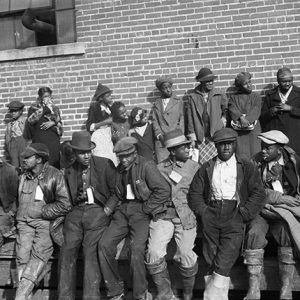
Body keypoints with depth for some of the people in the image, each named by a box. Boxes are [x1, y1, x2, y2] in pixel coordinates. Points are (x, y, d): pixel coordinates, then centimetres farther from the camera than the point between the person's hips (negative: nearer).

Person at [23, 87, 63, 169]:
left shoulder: (55, 108, 14)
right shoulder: (34, 107, 4)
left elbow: (60, 124, 13)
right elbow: (30, 120, -13)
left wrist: (53, 123, -9)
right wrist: (44, 109, -15)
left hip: (54, 141, 3)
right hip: (40, 141, -3)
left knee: (55, 163, -2)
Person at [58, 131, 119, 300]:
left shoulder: (105, 165, 2)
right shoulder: (70, 171, 14)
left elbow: (116, 191, 2)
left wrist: (107, 210, -7)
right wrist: (75, 203, 6)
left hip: (98, 212, -4)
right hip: (76, 212, 4)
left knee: (91, 253, -14)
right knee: (67, 252, -4)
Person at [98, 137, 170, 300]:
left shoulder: (146, 166, -7)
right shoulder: (120, 169, 14)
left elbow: (164, 190, -14)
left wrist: (145, 208, -10)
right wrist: (116, 206, 10)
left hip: (141, 211, -6)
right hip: (123, 210, 6)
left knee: (137, 249, -20)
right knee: (104, 244, -8)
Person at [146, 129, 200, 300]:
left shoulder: (195, 167, 8)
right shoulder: (159, 168, 12)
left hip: (185, 216, -1)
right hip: (163, 215, 1)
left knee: (186, 254, -10)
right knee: (154, 253, -12)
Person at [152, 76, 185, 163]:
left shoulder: (179, 102, 11)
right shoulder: (156, 104, 16)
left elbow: (182, 119, 5)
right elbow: (155, 121, 11)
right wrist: (160, 136, -4)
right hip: (161, 142, 1)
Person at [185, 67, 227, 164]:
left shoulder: (220, 95, 8)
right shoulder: (192, 97, 5)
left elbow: (226, 111, 22)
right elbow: (190, 118, 5)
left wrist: (223, 120, 6)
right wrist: (192, 137, 1)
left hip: (216, 135, 0)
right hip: (200, 137, 0)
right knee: (203, 163, -6)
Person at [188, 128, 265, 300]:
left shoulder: (247, 167, 13)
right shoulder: (206, 168, 18)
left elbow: (259, 193, 5)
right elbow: (194, 193, 13)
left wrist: (243, 214, -5)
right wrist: (204, 211, -2)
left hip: (235, 216, -2)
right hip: (211, 216, 2)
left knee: (223, 264, -17)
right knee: (211, 261, -6)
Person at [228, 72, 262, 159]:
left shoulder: (256, 96, 13)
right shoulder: (233, 98, 13)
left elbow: (256, 112, -2)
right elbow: (232, 110, -3)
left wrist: (247, 119, -18)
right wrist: (241, 117, -22)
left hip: (253, 130, 1)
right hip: (239, 131, -1)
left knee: (255, 155, -4)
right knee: (241, 155, -7)